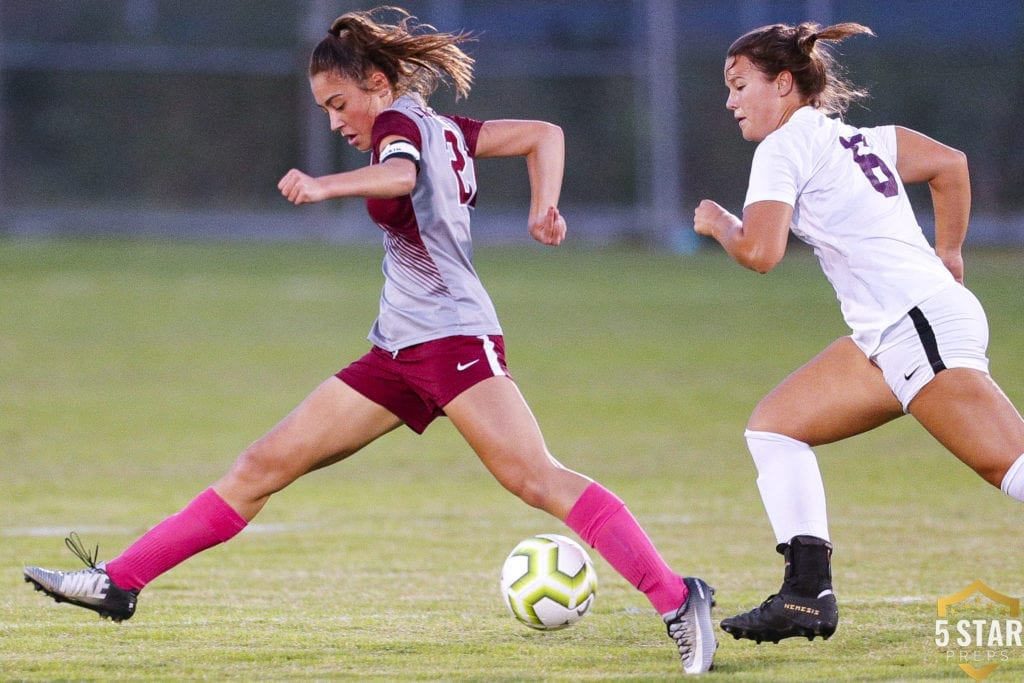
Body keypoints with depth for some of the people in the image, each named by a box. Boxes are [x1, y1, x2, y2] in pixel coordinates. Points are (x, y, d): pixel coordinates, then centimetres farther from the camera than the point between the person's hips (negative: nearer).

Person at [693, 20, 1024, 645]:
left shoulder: (783, 147, -6)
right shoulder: (854, 137, 20)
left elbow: (760, 252, -15)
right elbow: (950, 162, 24)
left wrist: (718, 224, 5)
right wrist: (948, 252, 29)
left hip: (923, 325, -10)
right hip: (890, 338, 10)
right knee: (775, 425, 10)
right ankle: (808, 595, 4)